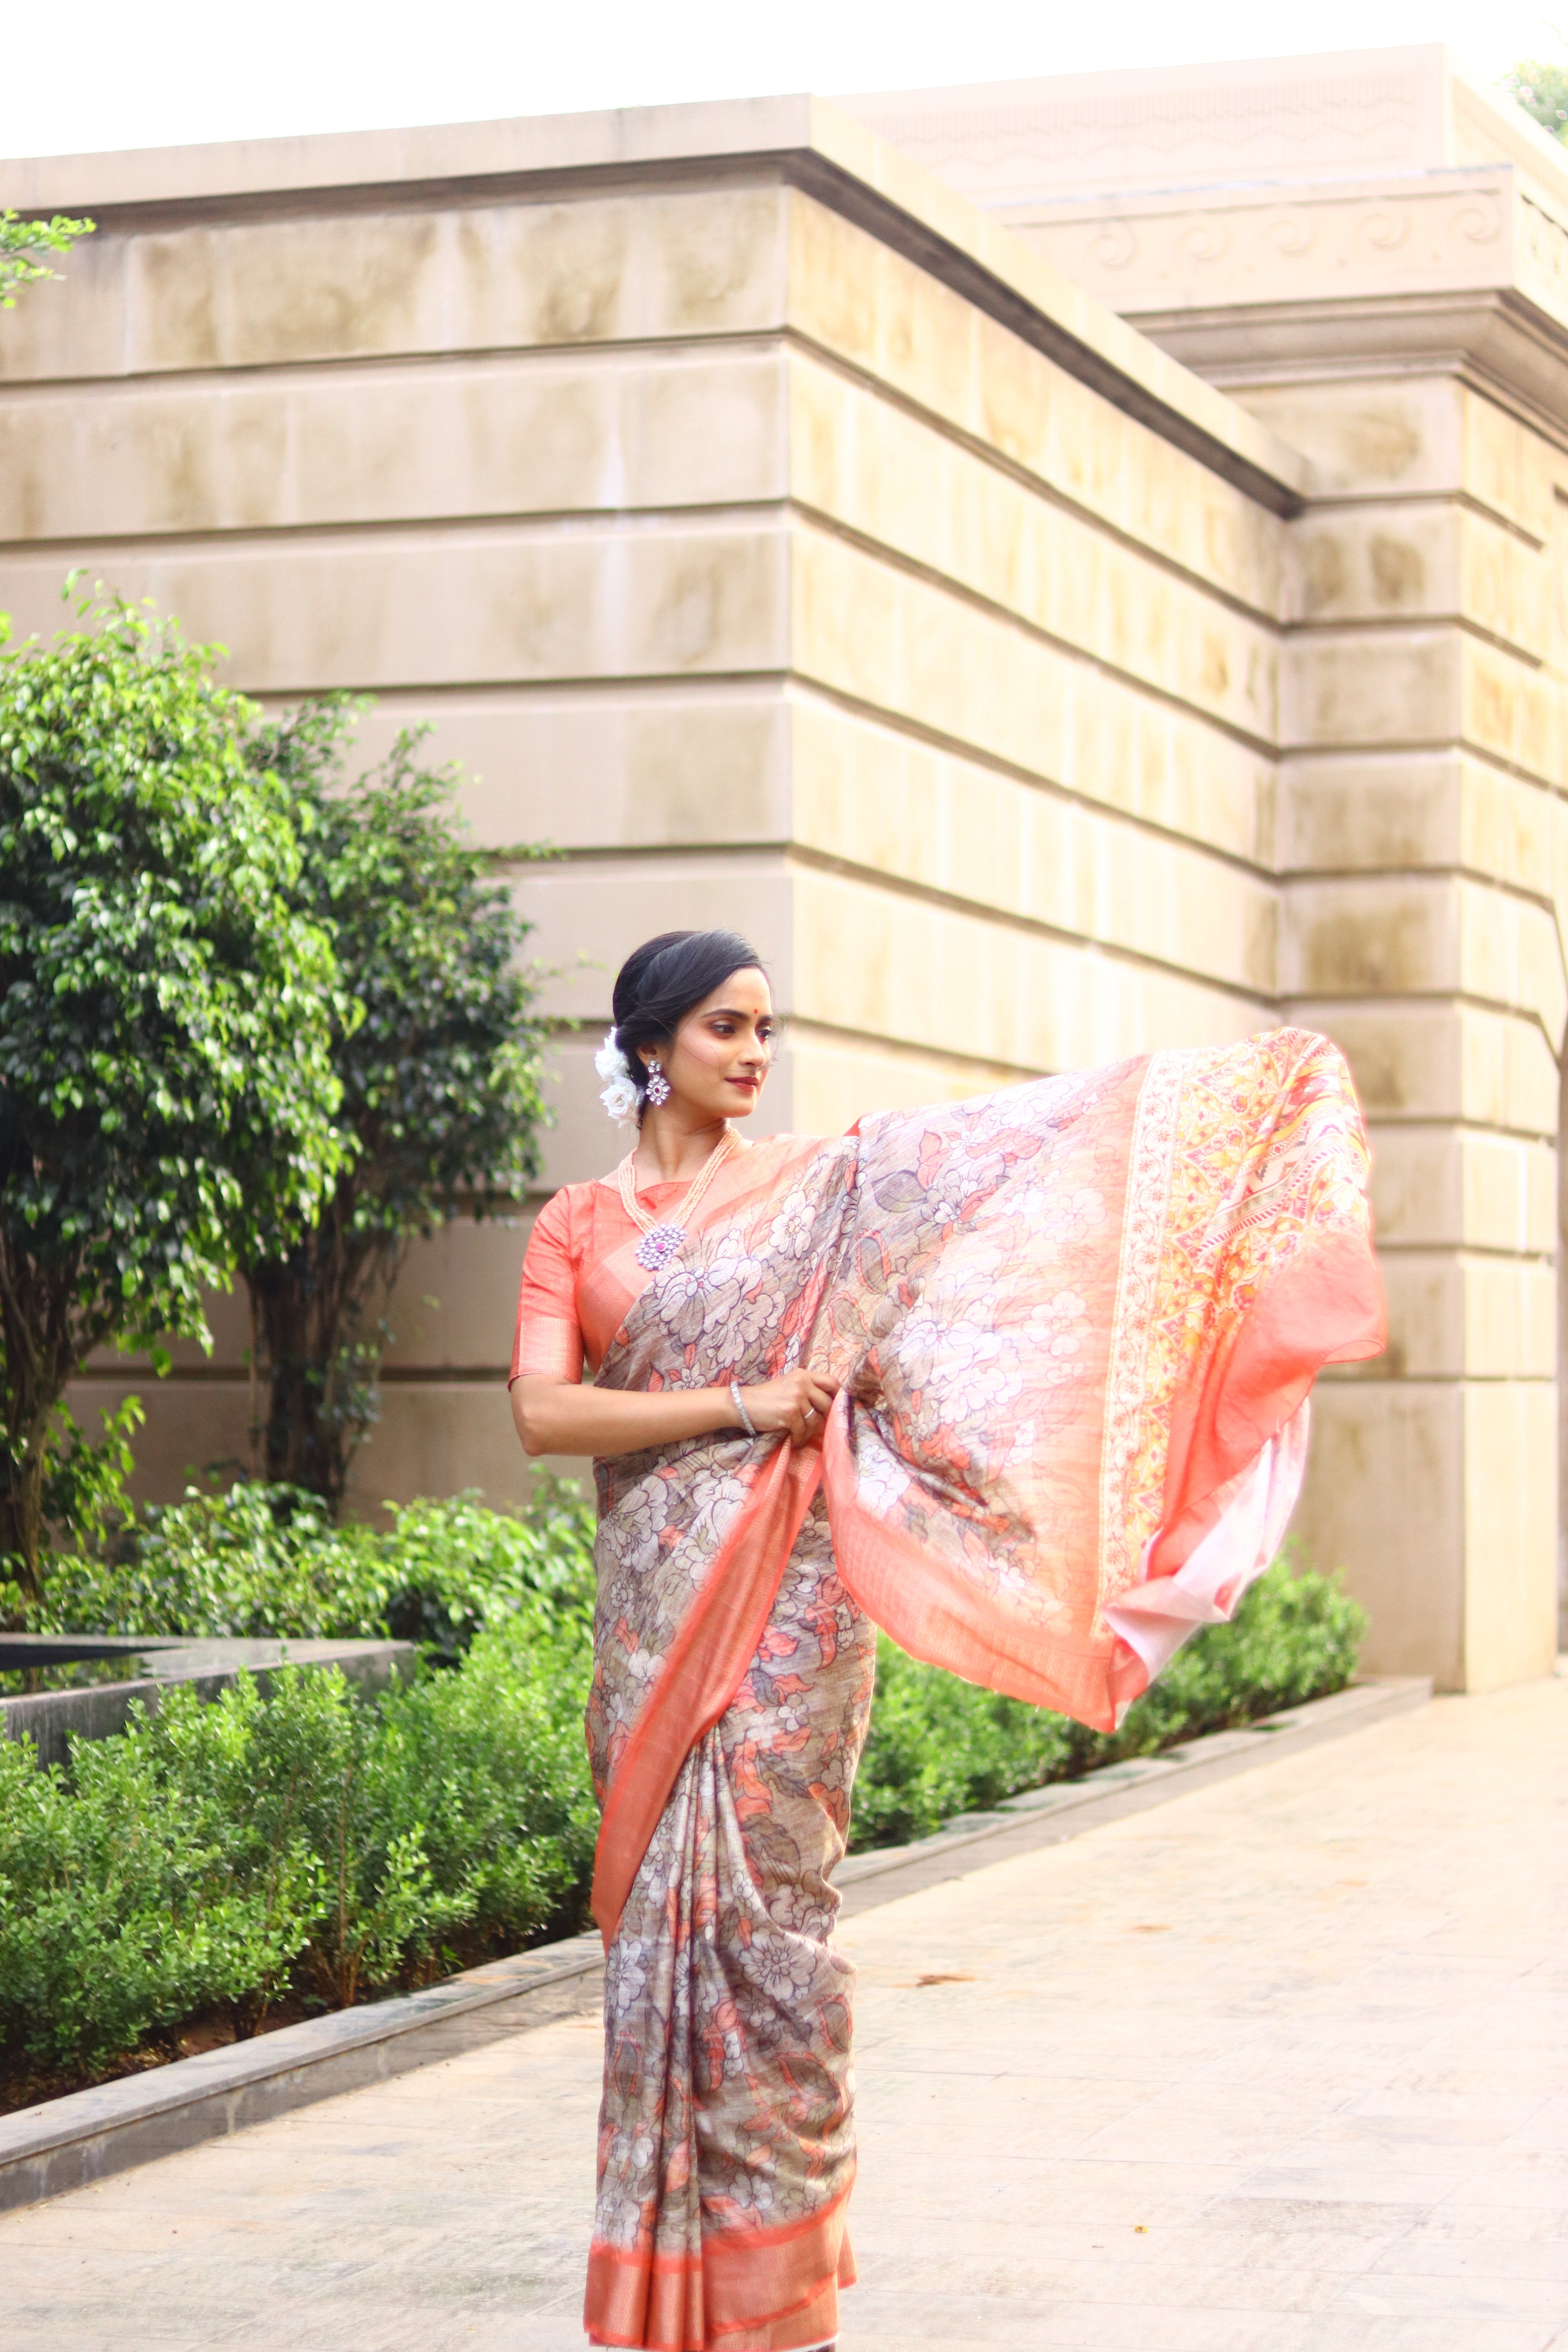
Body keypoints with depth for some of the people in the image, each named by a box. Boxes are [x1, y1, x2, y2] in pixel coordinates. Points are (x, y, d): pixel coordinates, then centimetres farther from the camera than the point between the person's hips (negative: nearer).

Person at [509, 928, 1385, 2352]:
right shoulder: (577, 1225, 9)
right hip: (654, 1596, 2)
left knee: (765, 1907, -5)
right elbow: (543, 1409, -4)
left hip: (784, 1591, -2)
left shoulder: (821, 1184, 7)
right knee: (667, 1905, 4)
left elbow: (1046, 1140, 4)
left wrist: (1250, 1083, 0)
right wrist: (736, 1403, -11)